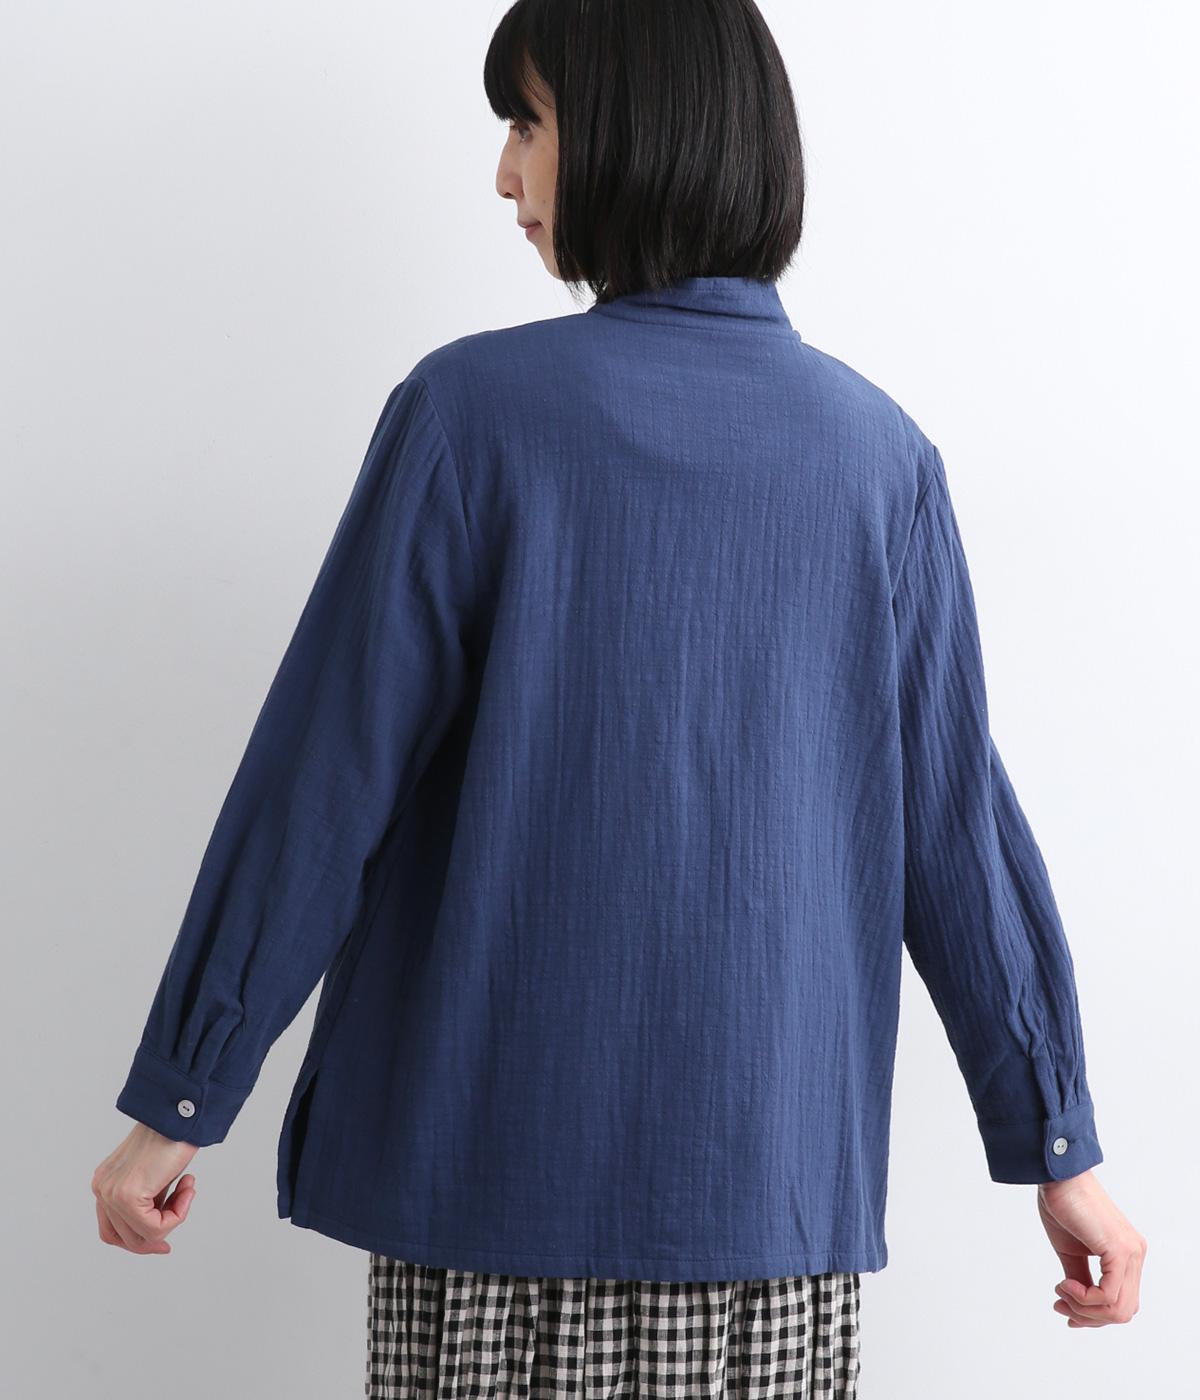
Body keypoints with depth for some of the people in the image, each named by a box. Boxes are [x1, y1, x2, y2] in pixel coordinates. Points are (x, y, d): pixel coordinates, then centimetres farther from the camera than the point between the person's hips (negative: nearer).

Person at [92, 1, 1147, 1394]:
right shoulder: (876, 450, 1)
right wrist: (1059, 1145, 9)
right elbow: (956, 826, 1)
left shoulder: (471, 409, -8)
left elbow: (322, 782, -8)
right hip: (774, 1169, 3)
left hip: (495, 1155, -2)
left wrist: (175, 1101, 0)